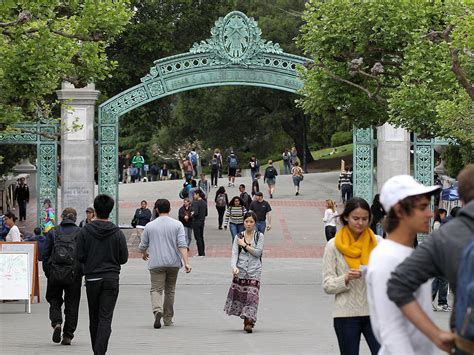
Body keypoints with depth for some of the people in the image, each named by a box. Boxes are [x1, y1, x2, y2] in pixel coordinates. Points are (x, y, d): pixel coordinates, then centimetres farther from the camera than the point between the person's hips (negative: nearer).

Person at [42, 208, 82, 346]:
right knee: (72, 304, 9)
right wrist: (82, 271, 9)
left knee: (54, 300, 16)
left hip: (55, 273, 0)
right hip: (74, 275, 0)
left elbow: (45, 254, 3)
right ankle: (68, 336, 7)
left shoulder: (53, 232, 2)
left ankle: (56, 323, -11)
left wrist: (47, 272, 11)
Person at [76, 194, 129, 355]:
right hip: (111, 279, -1)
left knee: (94, 318, 13)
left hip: (92, 279, 1)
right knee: (105, 318, -4)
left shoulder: (84, 232, -5)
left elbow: (80, 257, -5)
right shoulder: (117, 233, -4)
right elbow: (124, 258, 0)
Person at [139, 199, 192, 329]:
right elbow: (182, 245, -9)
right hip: (173, 263, 1)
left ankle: (157, 310, -32)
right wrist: (186, 262, -12)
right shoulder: (177, 225, 1)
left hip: (156, 263, -1)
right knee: (170, 290, 13)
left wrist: (144, 254, 32)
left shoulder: (150, 226, 3)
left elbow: (142, 246, 10)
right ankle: (168, 319, 20)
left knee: (156, 289, -4)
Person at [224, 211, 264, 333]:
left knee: (252, 295, -11)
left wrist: (244, 245, -5)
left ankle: (249, 323, -15)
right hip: (240, 271, 2)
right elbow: (234, 254, -3)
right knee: (239, 294, 1)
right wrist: (234, 267, -20)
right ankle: (248, 320, 16)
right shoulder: (238, 237, 7)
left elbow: (258, 252, -6)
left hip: (254, 271, -2)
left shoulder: (259, 236, 5)